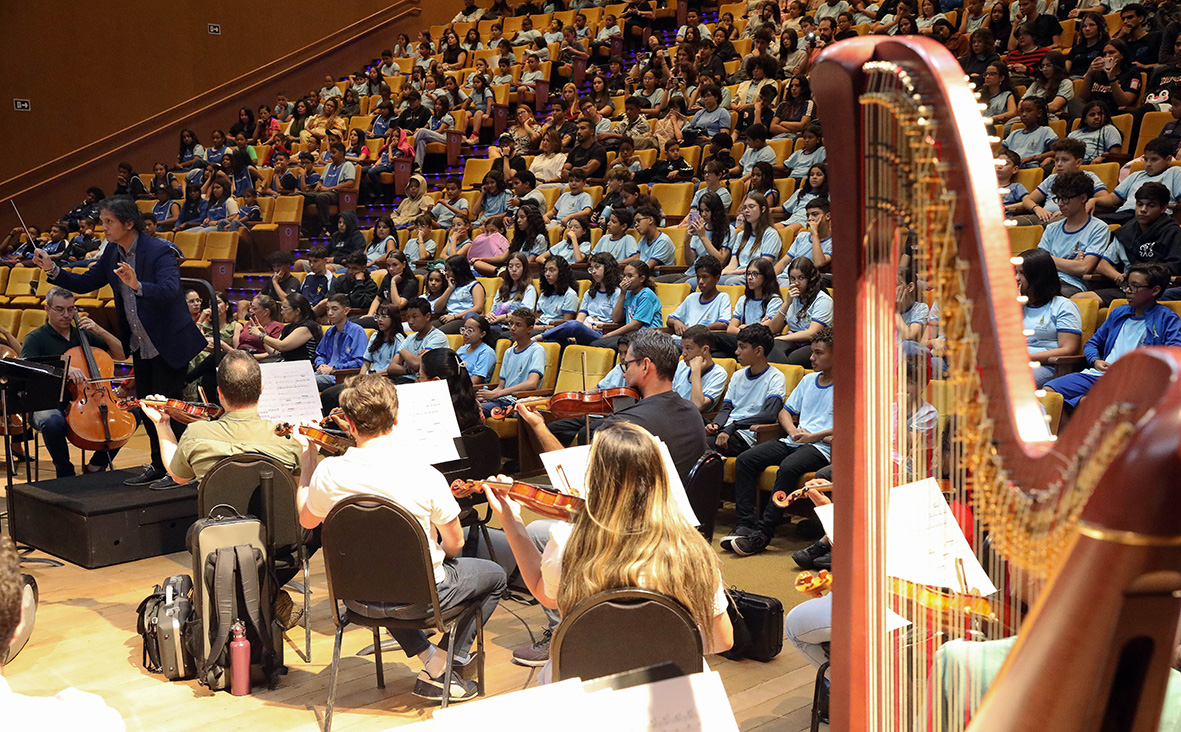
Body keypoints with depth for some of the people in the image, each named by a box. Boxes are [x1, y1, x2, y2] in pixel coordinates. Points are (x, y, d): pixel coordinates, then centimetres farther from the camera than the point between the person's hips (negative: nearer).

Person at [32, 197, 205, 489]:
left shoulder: (159, 251, -19)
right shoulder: (113, 254, 5)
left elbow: (170, 291, -33)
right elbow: (85, 283, 11)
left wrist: (137, 285, -48)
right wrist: (53, 270, -2)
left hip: (169, 344, -8)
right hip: (141, 346, 8)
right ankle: (159, 466, 26)